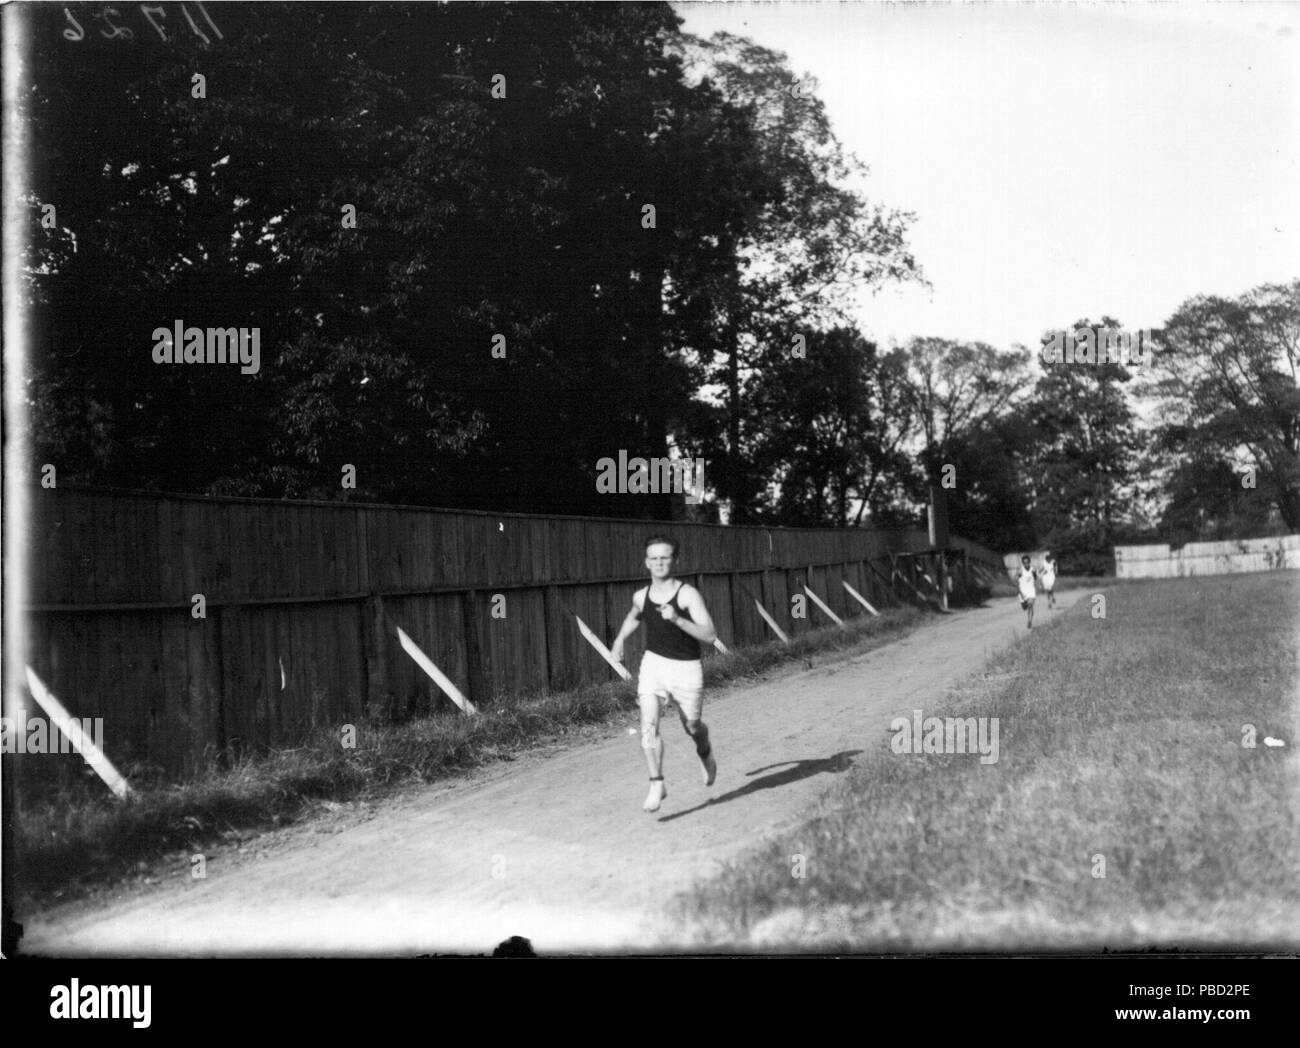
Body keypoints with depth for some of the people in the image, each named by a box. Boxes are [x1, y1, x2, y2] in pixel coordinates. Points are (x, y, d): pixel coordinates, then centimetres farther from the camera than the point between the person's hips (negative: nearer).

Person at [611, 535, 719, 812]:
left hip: (686, 668, -3)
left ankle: (705, 753, 49)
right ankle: (657, 784, -10)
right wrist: (620, 639, 17)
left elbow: (710, 636, -24)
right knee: (648, 725, -17)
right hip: (653, 664, 3)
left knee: (691, 726, 14)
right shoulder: (641, 597, 0)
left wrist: (677, 619, -34)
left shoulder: (688, 594, -16)